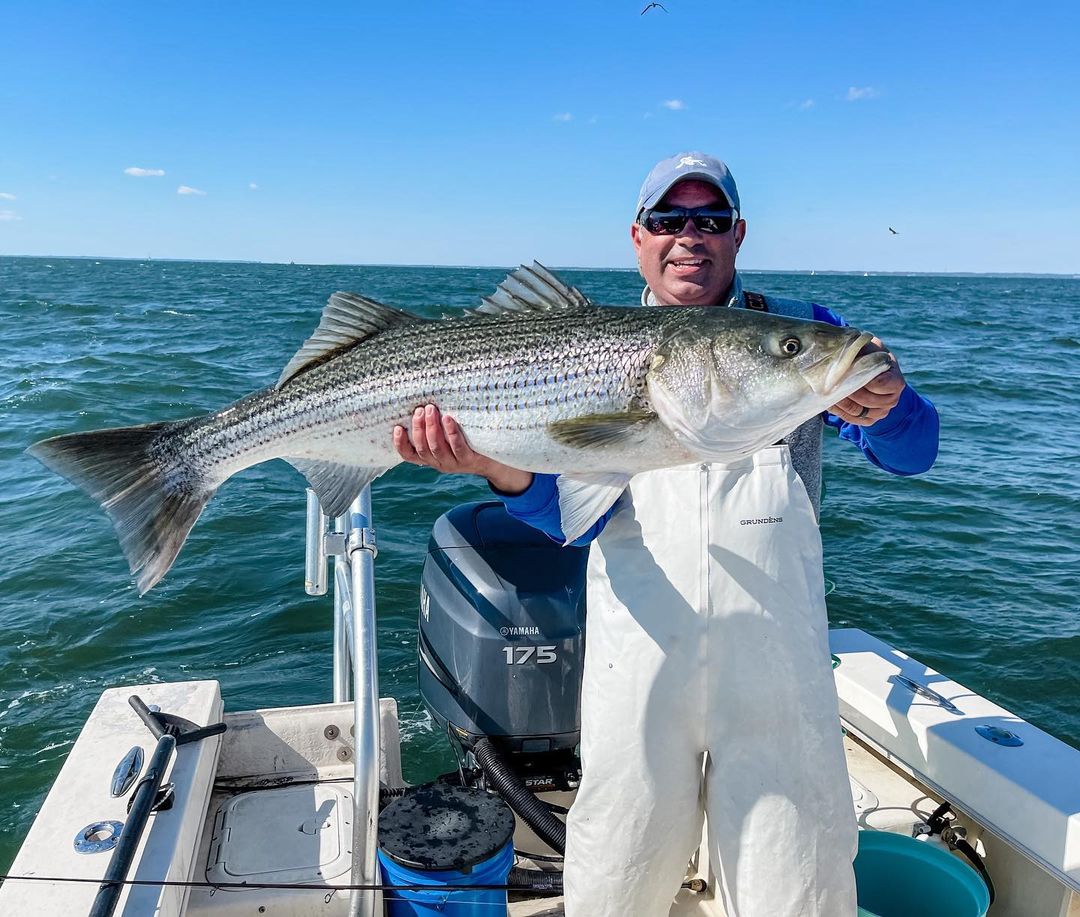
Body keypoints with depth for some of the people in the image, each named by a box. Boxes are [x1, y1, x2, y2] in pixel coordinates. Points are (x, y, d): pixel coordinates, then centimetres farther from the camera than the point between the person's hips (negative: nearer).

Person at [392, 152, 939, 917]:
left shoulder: (799, 331, 6)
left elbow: (914, 452, -4)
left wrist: (883, 410, -27)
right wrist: (502, 468, -25)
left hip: (776, 656, 0)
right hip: (639, 656, 1)